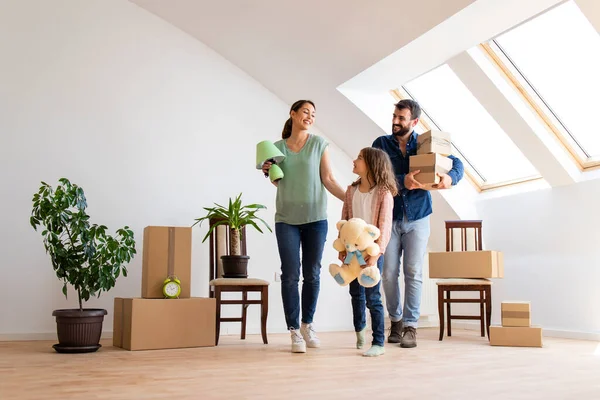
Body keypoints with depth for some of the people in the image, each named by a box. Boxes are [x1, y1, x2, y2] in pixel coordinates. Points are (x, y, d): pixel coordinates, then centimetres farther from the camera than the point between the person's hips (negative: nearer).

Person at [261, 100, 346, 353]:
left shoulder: (319, 144, 2)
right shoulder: (278, 146, 6)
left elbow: (328, 179, -1)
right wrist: (269, 173, -6)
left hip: (316, 219, 0)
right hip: (286, 219, 0)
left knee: (312, 274, 6)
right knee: (291, 275, -3)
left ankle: (307, 325, 22)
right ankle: (294, 331, 4)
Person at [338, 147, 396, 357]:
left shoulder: (384, 193, -12)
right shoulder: (351, 190, 5)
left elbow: (385, 226, -15)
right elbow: (344, 221, 7)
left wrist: (376, 253, -21)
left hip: (372, 252, -5)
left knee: (373, 298, -2)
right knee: (356, 294, 19)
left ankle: (378, 343, 10)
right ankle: (359, 328, 42)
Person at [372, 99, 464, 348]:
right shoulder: (381, 144, 1)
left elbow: (457, 163, 2)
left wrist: (450, 177, -21)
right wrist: (402, 181, -30)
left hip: (417, 218, 0)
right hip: (389, 218, 0)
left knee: (413, 273, -2)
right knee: (389, 273, 2)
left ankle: (410, 326, 5)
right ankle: (396, 321, 19)